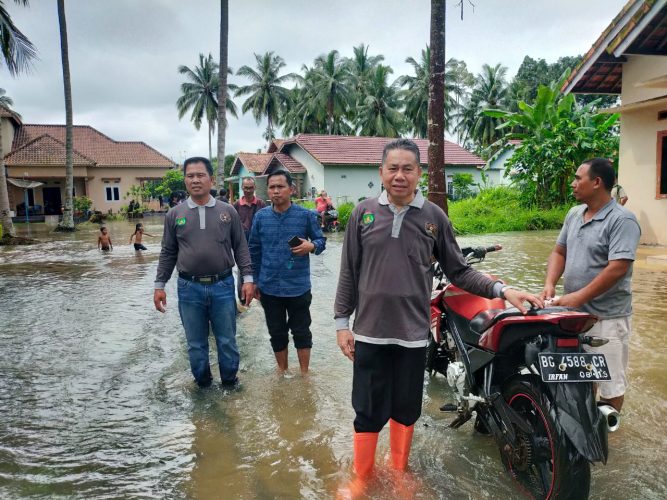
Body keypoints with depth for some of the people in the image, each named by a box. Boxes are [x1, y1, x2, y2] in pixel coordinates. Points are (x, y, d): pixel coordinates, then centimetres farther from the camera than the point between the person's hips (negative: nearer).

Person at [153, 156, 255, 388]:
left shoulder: (228, 212, 2)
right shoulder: (174, 214, 4)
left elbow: (240, 247, 4)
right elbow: (168, 253, 8)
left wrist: (248, 278, -3)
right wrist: (159, 285, 6)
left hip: (223, 286, 0)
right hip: (189, 288, 1)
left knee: (227, 341, 10)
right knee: (196, 343, 12)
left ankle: (230, 382, 30)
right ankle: (203, 384, 31)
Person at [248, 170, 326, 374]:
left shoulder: (306, 215, -6)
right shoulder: (261, 216, 1)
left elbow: (321, 240, 3)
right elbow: (254, 250, 8)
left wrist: (312, 246, -20)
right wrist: (255, 281, 9)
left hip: (298, 287, -2)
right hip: (269, 287, 2)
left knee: (301, 332, 9)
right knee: (277, 333, 15)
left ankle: (304, 373, 26)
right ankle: (282, 371, 35)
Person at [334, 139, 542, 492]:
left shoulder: (434, 217, 0)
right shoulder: (363, 213, 0)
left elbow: (458, 272, 5)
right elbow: (349, 273, 4)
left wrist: (501, 290, -7)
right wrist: (341, 322, 3)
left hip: (413, 333, 1)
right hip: (369, 331, 0)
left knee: (406, 410, 15)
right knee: (368, 410, 8)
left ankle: (399, 472, 38)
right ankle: (361, 478, 29)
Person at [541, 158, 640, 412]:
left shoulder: (622, 220, -16)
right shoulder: (574, 214, 8)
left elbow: (617, 269, -23)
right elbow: (559, 252, 12)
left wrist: (577, 298, -23)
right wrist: (550, 283, -6)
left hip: (606, 317, -7)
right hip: (574, 313, 7)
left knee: (609, 381, 6)